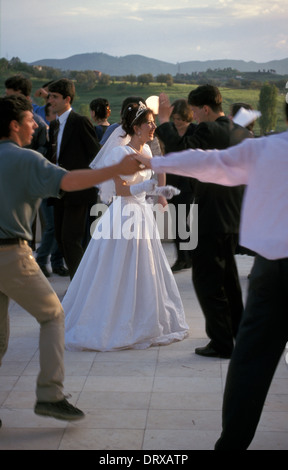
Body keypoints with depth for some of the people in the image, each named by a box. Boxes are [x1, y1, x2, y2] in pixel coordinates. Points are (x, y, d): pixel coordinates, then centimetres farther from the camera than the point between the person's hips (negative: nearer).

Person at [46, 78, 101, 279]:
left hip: (78, 191, -9)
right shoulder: (54, 125, 14)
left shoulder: (80, 121, -11)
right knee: (61, 237, 11)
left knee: (71, 239, -10)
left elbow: (96, 154, -13)